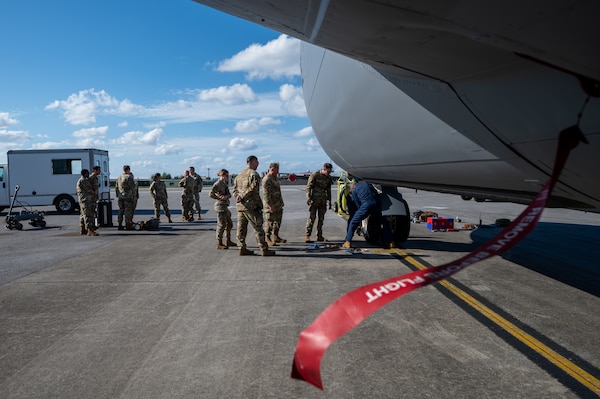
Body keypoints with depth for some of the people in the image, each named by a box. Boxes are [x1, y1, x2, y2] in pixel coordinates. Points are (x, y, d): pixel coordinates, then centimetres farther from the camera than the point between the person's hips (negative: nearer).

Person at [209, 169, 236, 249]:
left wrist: (227, 196, -11)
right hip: (220, 206, -10)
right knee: (221, 225, -6)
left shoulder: (224, 184, 15)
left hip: (225, 207, 10)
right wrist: (220, 198, -16)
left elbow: (229, 194, 11)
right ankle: (219, 244, 0)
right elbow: (211, 194, -20)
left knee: (229, 224, 16)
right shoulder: (217, 184, -12)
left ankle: (228, 241, 27)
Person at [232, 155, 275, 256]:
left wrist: (239, 197, 3)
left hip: (239, 206, 8)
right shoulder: (253, 174, -9)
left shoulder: (239, 175, 18)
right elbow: (253, 189, -18)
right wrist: (242, 197, -9)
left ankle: (242, 248, 14)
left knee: (241, 228, 11)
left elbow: (235, 190, 17)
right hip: (250, 205, -8)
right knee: (258, 228, -3)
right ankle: (264, 250, -1)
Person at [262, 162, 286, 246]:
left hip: (278, 204, 10)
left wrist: (281, 201, 23)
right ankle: (267, 239, 4)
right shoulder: (267, 179, -17)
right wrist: (270, 205, -24)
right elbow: (266, 194, -21)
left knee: (278, 221, 14)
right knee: (269, 222, -4)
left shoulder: (275, 177, 15)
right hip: (270, 204, -10)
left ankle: (276, 237, 24)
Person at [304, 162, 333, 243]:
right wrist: (308, 197, -20)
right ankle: (307, 236, -6)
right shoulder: (314, 175, -8)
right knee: (311, 218, -9)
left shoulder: (329, 178, 10)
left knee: (321, 219, 7)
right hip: (314, 200, -6)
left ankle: (319, 236, 14)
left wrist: (329, 201, 16)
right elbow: (308, 187, -9)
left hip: (323, 201, 6)